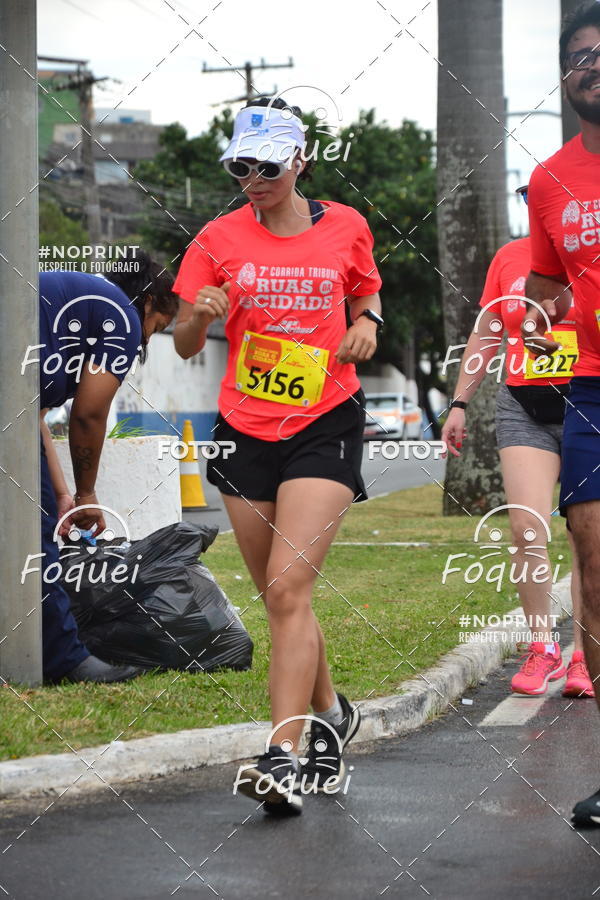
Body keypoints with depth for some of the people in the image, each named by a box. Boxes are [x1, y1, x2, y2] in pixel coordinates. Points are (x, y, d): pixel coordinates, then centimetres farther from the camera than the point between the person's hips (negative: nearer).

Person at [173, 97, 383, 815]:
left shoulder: (346, 228, 2)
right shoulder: (220, 239, 2)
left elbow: (365, 297, 19)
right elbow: (185, 345, 3)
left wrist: (366, 324, -4)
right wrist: (200, 315, -19)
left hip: (324, 425, -3)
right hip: (245, 431, 3)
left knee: (288, 590, -16)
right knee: (280, 597, 10)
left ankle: (282, 756, -17)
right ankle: (331, 715, 34)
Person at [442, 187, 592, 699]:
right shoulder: (509, 258, 10)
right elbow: (485, 336, 18)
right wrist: (460, 403, 16)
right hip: (524, 409, 2)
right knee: (527, 527, -9)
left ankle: (582, 657, 4)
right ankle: (542, 647, 4)